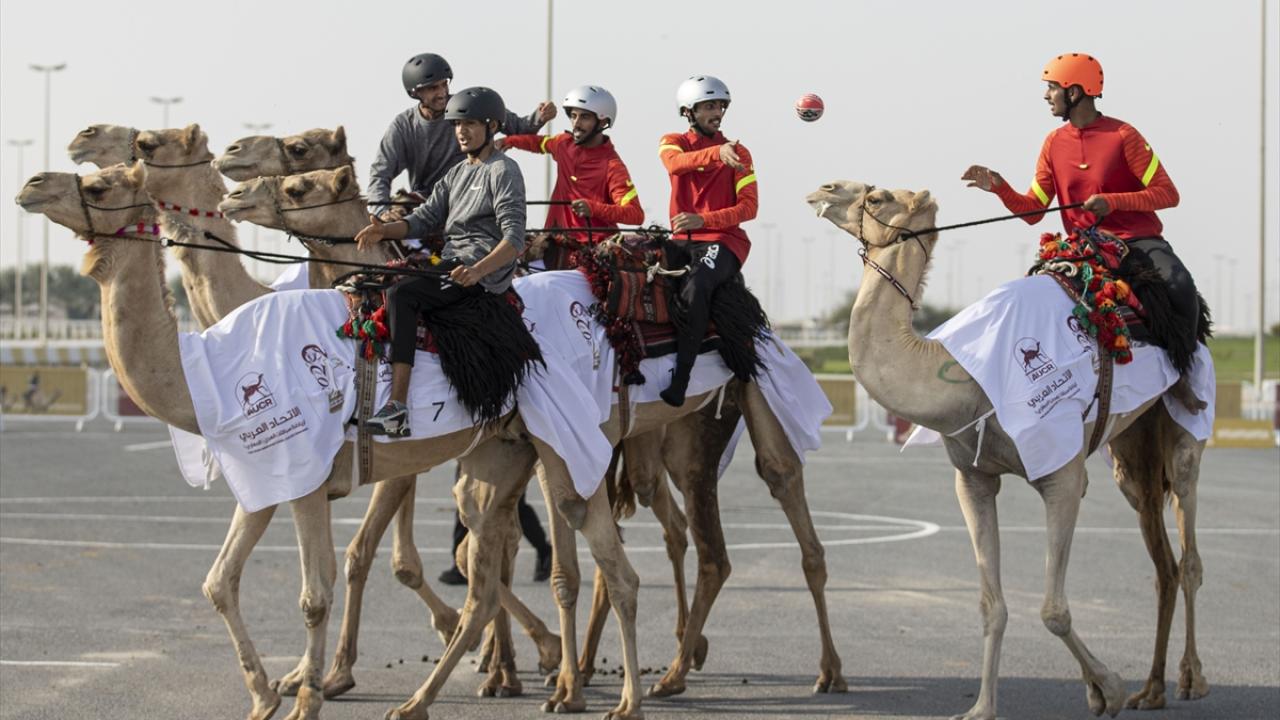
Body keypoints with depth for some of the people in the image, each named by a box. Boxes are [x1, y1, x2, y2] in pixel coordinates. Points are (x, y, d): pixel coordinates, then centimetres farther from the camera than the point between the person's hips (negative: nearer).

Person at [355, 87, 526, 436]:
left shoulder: (503, 171, -4)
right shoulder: (457, 173, 23)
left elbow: (515, 240, -16)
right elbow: (425, 217, 14)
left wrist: (477, 271, -33)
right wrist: (384, 230, -7)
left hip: (485, 272, -9)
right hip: (449, 262, 9)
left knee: (401, 294, -28)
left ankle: (398, 406, -35)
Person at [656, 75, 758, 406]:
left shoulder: (738, 153, 8)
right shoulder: (673, 142, 11)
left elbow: (749, 207, -2)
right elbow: (676, 162, -16)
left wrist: (703, 220, -16)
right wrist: (716, 153, -36)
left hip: (724, 240, -3)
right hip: (683, 239, 3)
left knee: (695, 286, -32)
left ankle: (679, 383, -38)